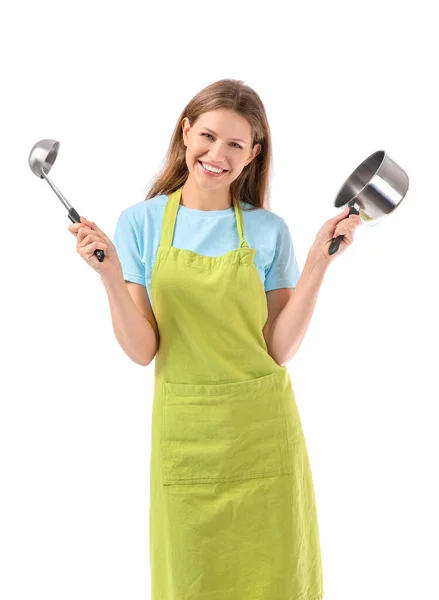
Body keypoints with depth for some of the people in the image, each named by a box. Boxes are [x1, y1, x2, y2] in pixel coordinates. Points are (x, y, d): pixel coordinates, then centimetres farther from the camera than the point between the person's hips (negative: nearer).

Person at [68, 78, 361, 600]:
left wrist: (319, 261, -14)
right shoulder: (140, 222, -1)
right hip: (183, 434, 0)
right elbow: (142, 350, -6)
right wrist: (110, 276, -20)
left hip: (262, 431, 1)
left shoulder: (269, 231, -1)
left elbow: (280, 349, -8)